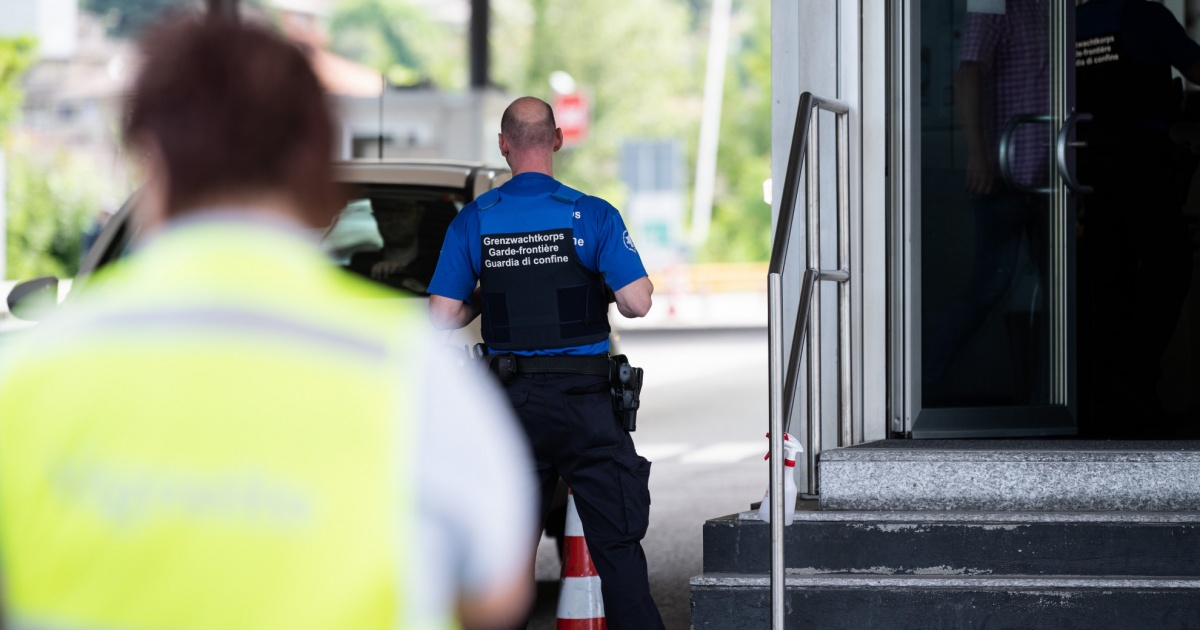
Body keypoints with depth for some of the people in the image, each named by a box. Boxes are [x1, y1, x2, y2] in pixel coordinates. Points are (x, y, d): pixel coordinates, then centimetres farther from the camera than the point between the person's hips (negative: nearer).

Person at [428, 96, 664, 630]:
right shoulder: (592, 216, -6)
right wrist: (625, 286, 10)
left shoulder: (473, 222, 1)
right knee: (616, 543, 0)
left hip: (511, 403, 2)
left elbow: (443, 317, -2)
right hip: (583, 400, -2)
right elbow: (637, 302, -12)